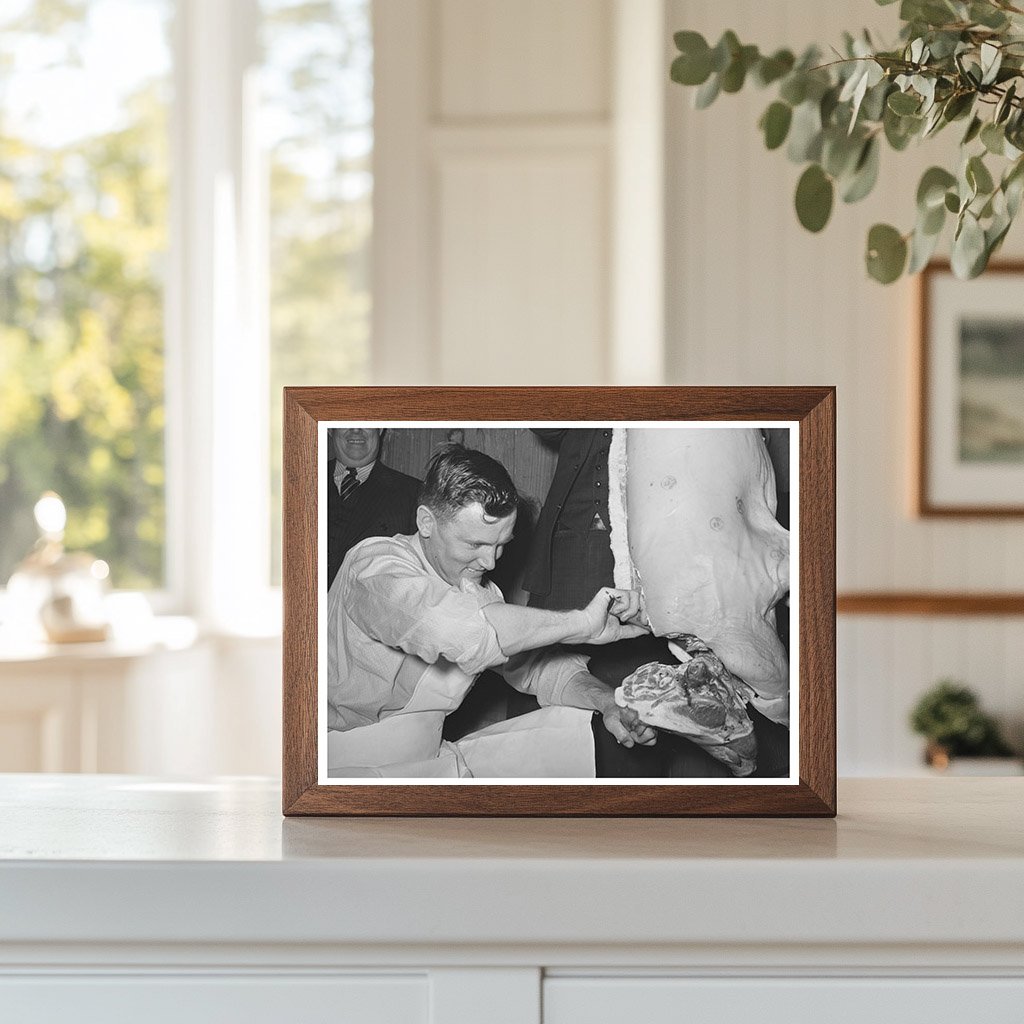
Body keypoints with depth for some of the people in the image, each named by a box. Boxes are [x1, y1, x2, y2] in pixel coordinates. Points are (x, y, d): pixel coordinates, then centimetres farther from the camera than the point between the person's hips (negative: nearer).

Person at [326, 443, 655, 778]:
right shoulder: (375, 564, -18)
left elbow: (536, 665, 16)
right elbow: (456, 628, -37)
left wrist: (605, 702, -6)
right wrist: (582, 622, -30)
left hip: (434, 760, 8)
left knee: (576, 724, -1)